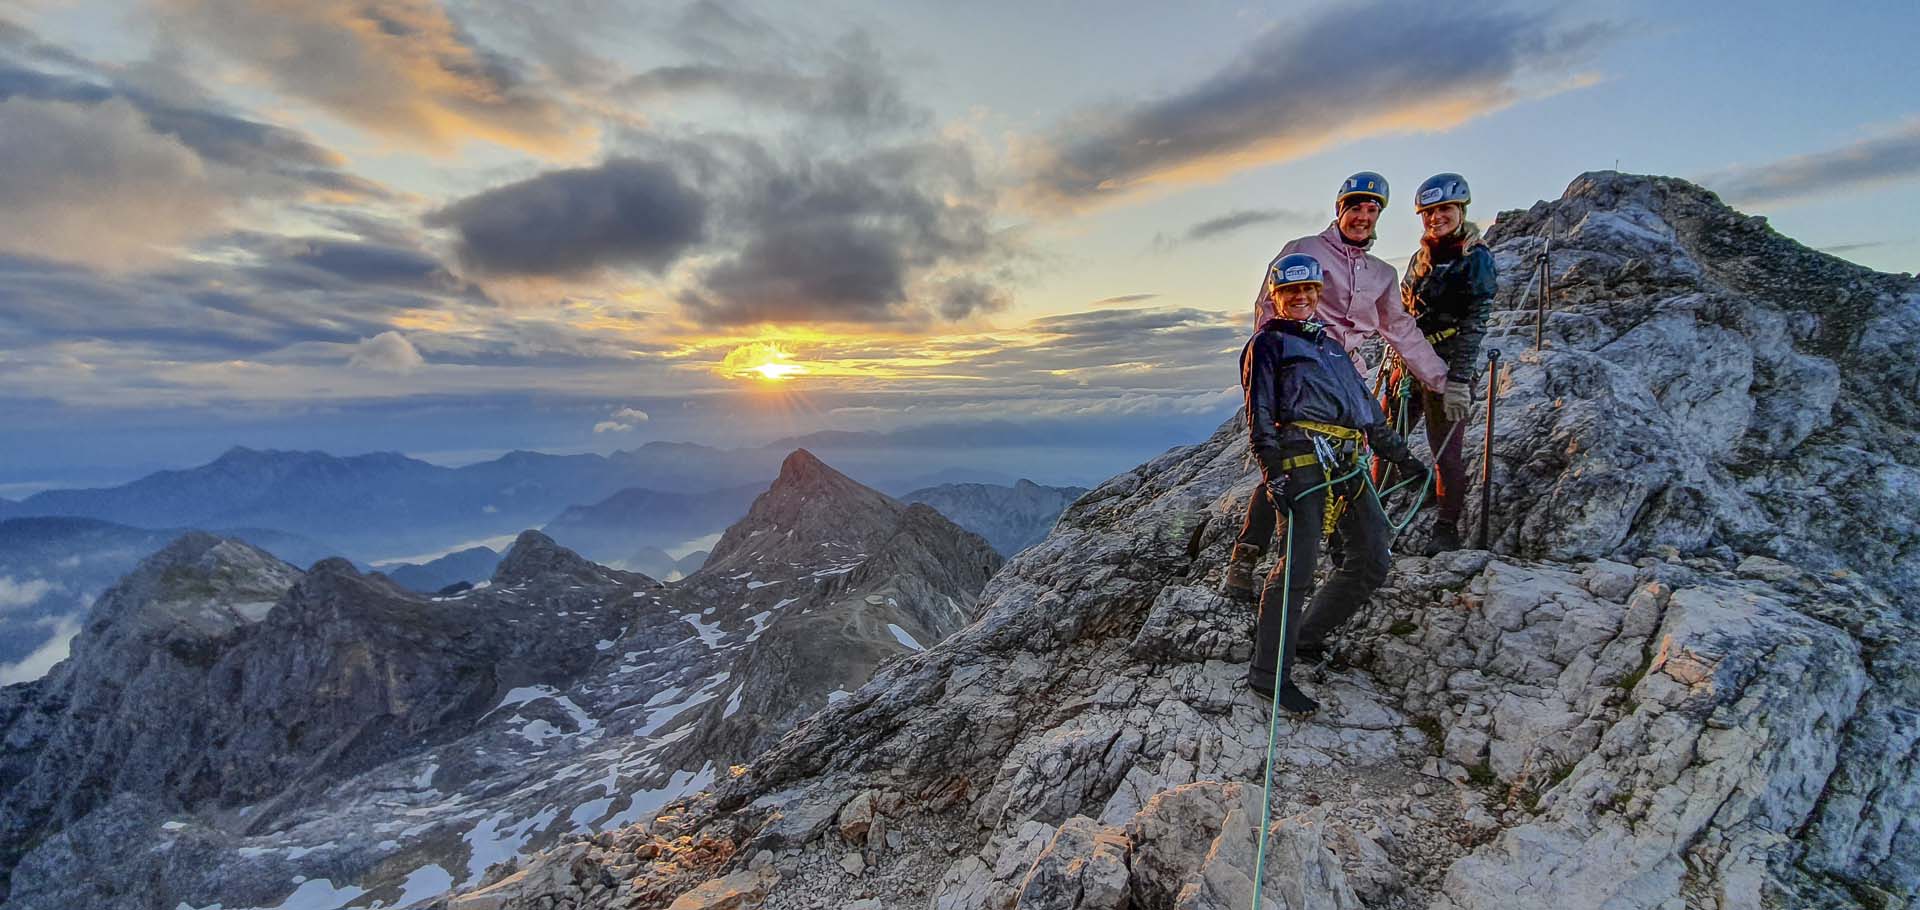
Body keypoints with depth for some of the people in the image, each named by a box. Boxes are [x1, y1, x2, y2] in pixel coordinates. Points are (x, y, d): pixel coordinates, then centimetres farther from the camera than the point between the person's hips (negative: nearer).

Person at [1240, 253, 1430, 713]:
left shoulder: (1330, 343, 29)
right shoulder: (1268, 343, 6)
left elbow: (1367, 406, 31)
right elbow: (1259, 414, -5)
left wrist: (1400, 455, 27)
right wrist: (1274, 470, -17)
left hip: (1347, 463, 8)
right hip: (1304, 458, -8)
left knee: (1372, 561, 9)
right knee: (1298, 566, -14)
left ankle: (1308, 635, 23)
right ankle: (1268, 672, -7)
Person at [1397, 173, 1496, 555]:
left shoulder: (1476, 259, -6)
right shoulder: (1420, 258, 14)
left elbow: (1475, 324, -12)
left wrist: (1458, 380, -19)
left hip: (1447, 369, -6)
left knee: (1446, 452, -1)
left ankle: (1447, 529, 13)